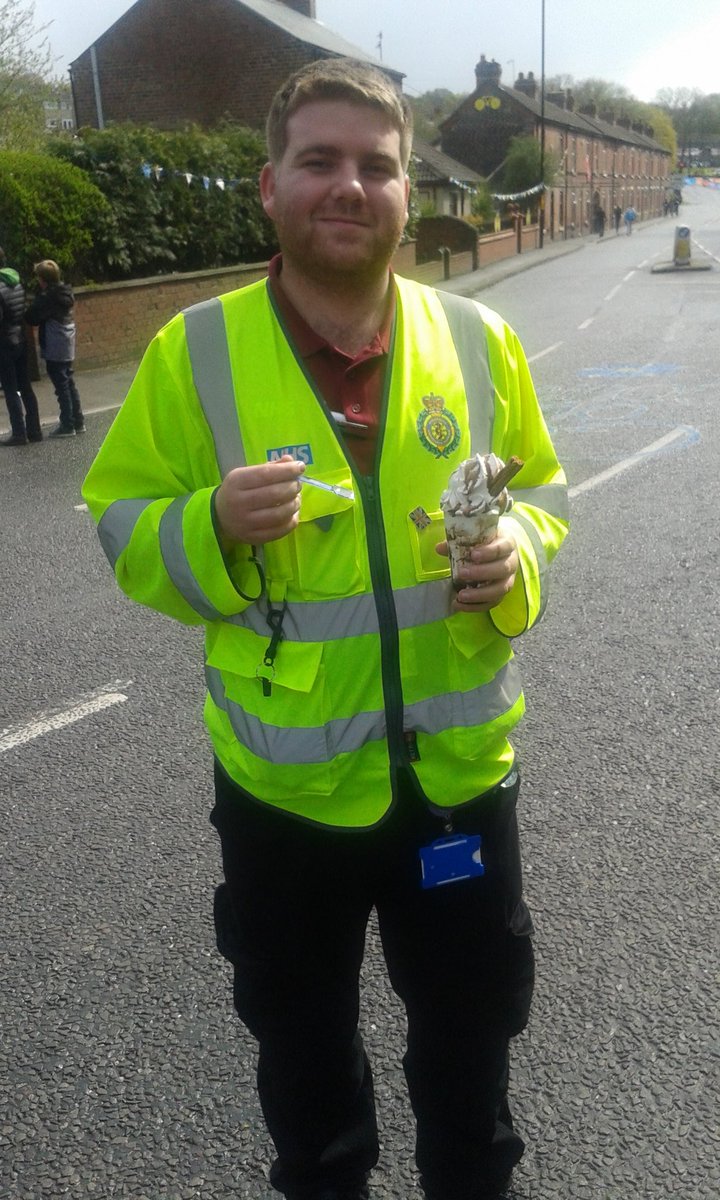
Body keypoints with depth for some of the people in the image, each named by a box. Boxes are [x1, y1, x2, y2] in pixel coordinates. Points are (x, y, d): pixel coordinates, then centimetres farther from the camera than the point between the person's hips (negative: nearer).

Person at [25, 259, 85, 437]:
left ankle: (67, 425, 3)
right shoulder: (64, 293, 6)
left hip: (54, 349, -8)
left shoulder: (48, 297, -19)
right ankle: (78, 421, 20)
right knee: (69, 383, 15)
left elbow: (32, 317, -17)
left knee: (61, 386, -2)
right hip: (67, 347, 8)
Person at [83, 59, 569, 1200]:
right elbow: (126, 530, -5)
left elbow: (540, 492, 7)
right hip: (285, 784, -1)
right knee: (302, 1036, 24)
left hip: (461, 768, 2)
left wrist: (516, 551, -15)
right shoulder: (195, 350, -9)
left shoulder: (479, 340, -4)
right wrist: (215, 527, -26)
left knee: (471, 1022, 24)